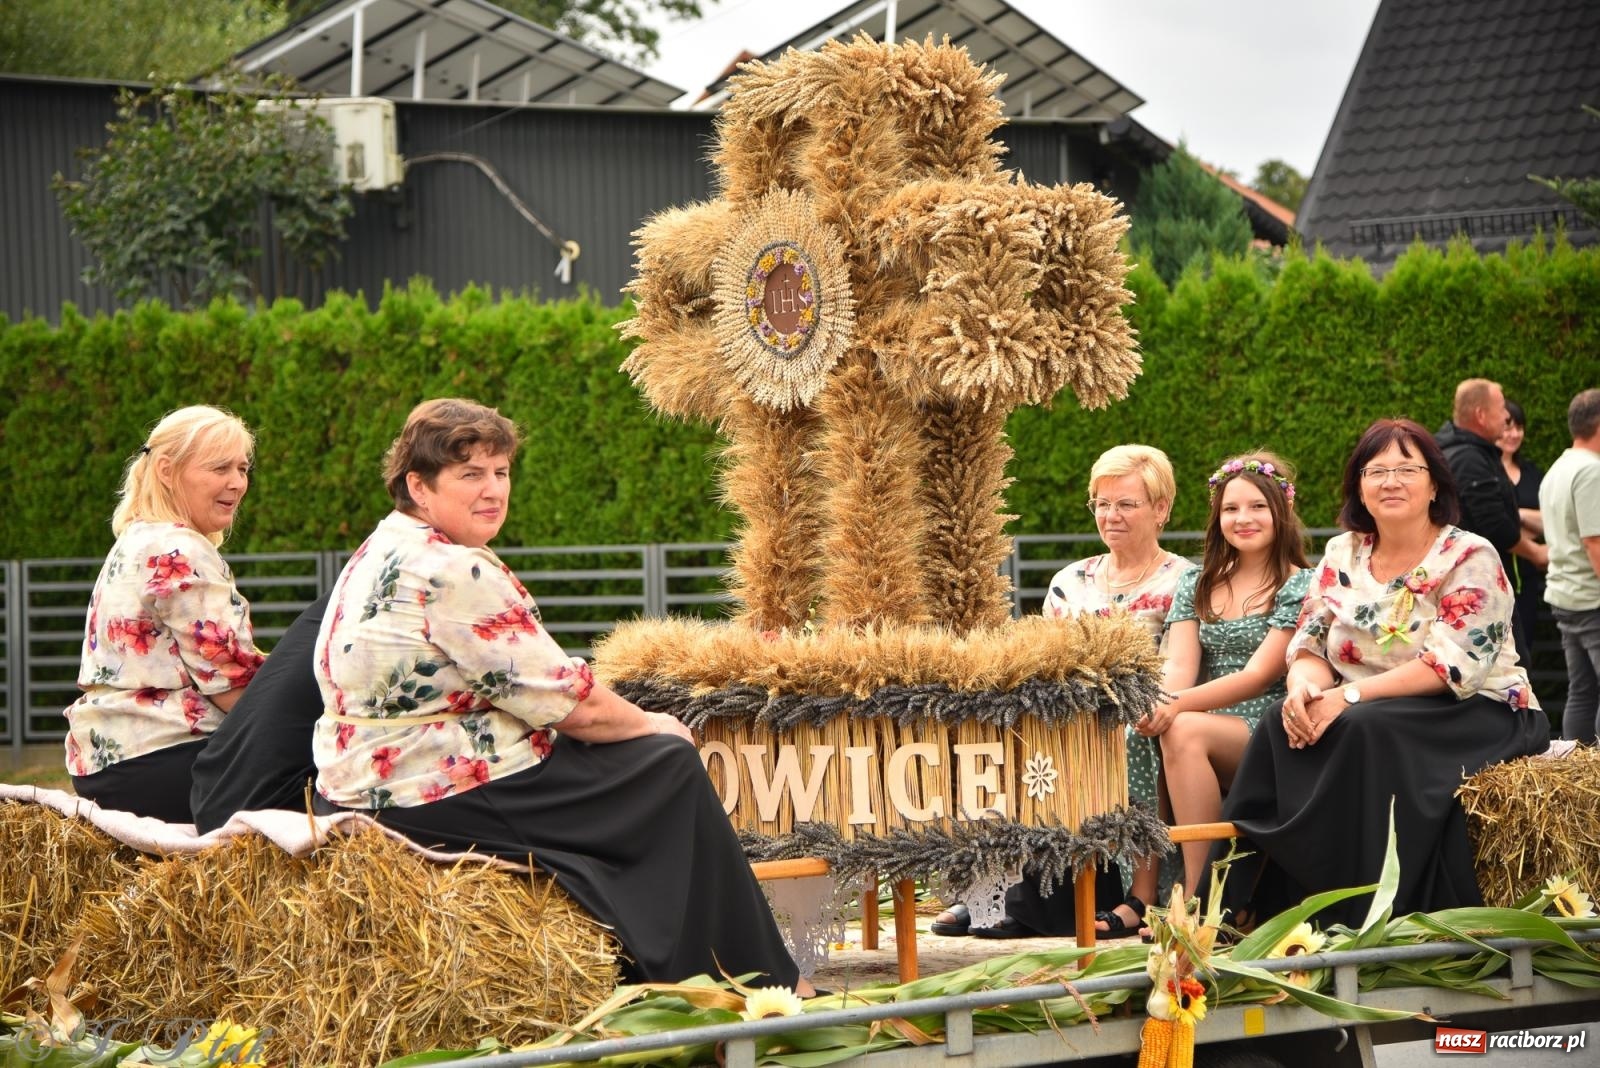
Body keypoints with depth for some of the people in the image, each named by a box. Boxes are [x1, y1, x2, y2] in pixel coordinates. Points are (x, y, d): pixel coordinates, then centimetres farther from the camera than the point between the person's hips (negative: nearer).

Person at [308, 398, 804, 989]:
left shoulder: (381, 554, 11)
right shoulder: (453, 573, -21)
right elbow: (568, 701, -17)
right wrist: (652, 726, 2)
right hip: (442, 800, -10)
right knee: (671, 768, 1)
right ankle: (768, 987, 11)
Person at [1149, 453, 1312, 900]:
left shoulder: (1302, 587, 1)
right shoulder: (1196, 586, 17)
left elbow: (1258, 675, -11)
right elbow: (1179, 669, 3)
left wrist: (1177, 706, -25)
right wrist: (1157, 704, -23)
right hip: (1211, 733, 4)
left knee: (1184, 732, -34)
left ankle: (1196, 897, -32)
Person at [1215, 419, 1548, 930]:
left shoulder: (1470, 558, -8)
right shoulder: (1342, 556, 9)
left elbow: (1451, 667, -18)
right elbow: (1310, 644, 6)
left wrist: (1349, 697, -26)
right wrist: (1304, 688, -20)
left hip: (1476, 714, -5)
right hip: (1368, 716, 5)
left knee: (1365, 731, -34)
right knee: (1281, 727, -24)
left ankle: (1362, 920, -29)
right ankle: (1257, 911, -21)